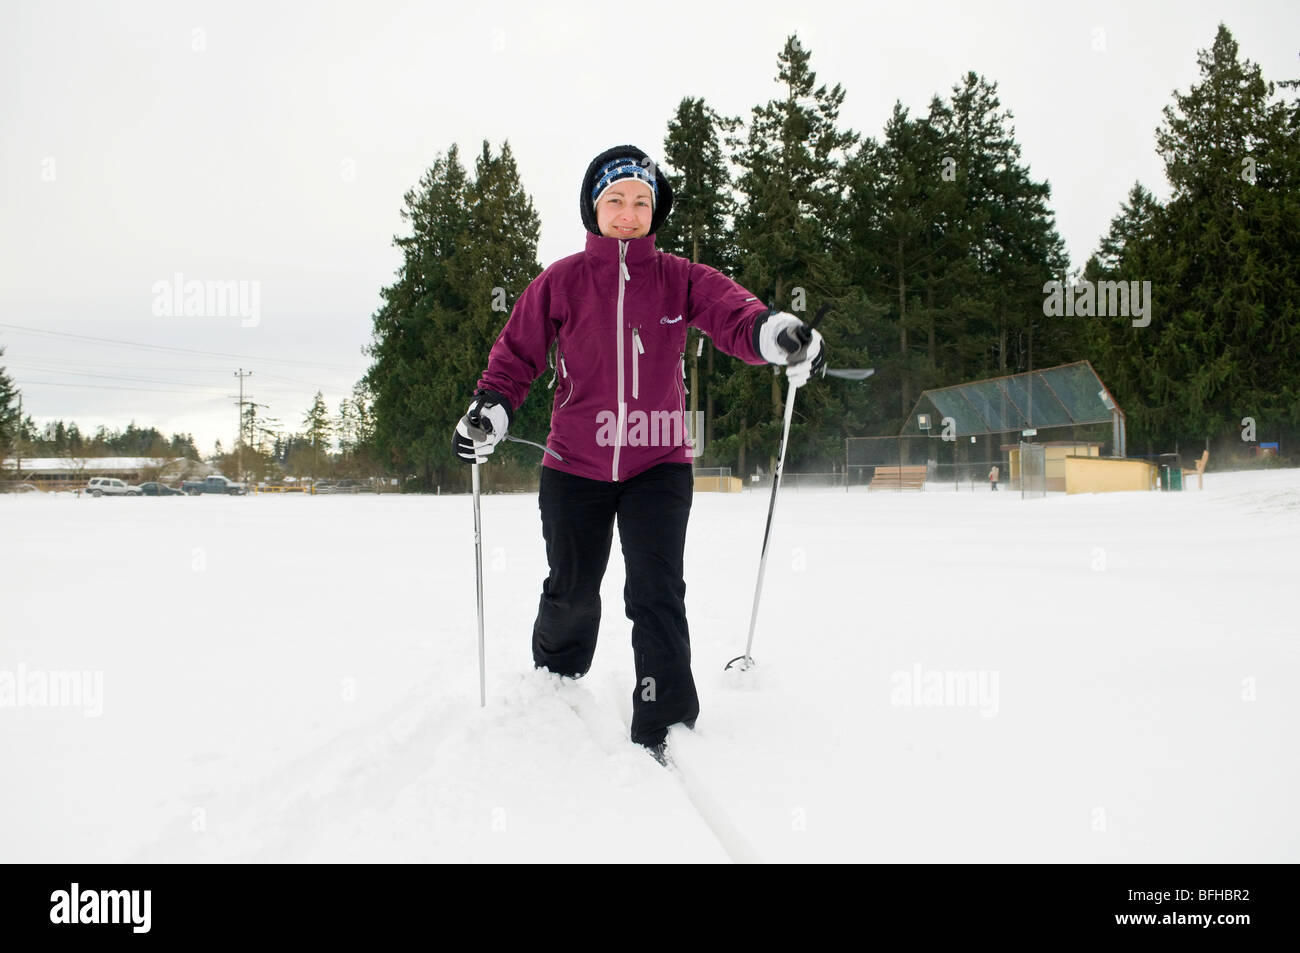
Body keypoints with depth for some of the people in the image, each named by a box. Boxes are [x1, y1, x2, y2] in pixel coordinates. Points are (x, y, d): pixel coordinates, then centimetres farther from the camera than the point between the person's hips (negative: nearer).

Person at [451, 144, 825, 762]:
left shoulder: (681, 280, 1)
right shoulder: (561, 282, 2)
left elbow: (734, 315, -16)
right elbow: (517, 353, 7)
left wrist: (775, 332, -38)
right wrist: (490, 409, -11)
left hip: (659, 462, -1)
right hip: (575, 464, 1)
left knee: (657, 593, -11)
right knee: (571, 594, 10)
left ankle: (665, 731, -5)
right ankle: (554, 688, 39)